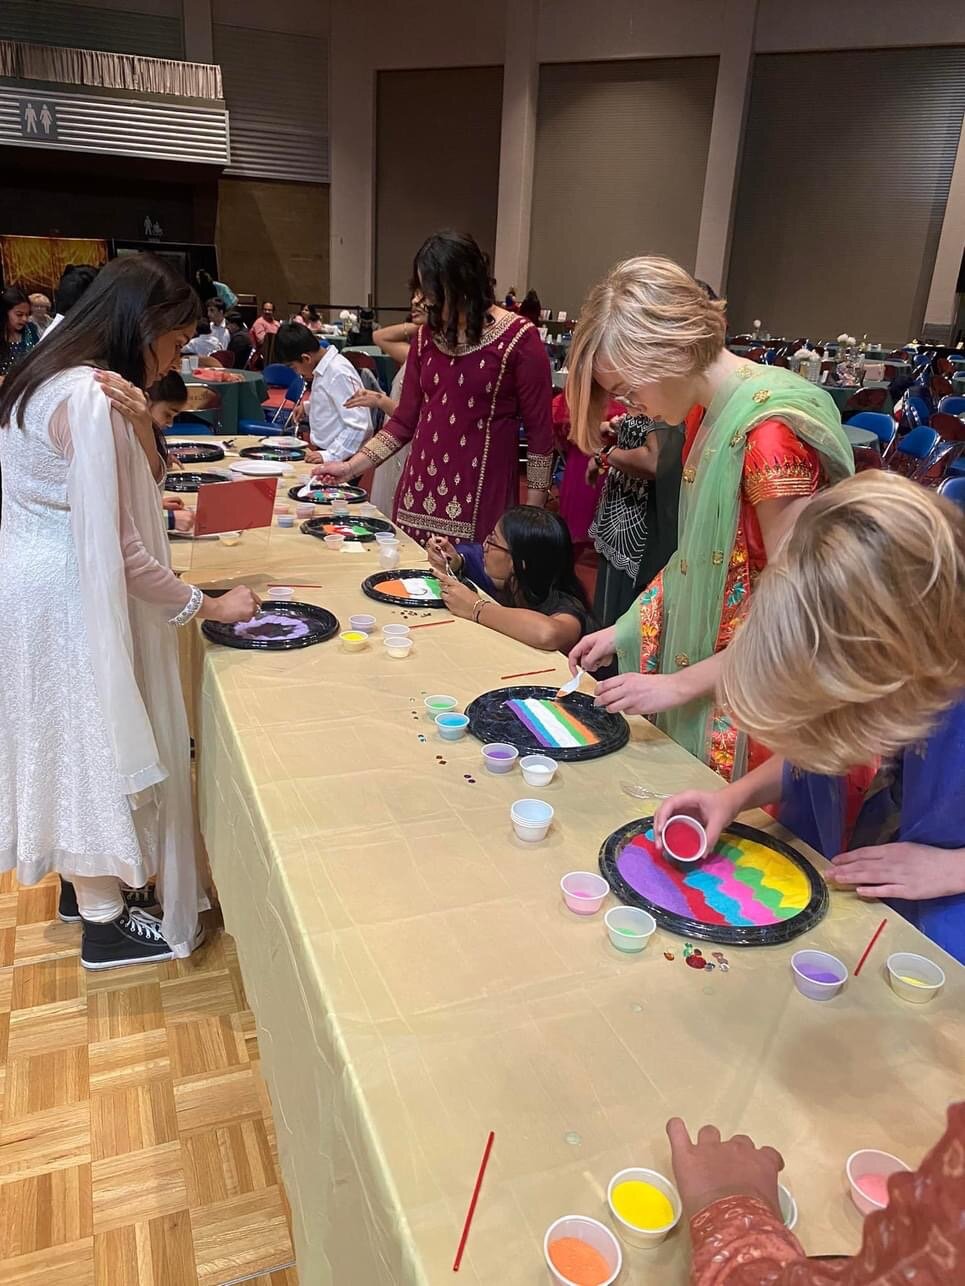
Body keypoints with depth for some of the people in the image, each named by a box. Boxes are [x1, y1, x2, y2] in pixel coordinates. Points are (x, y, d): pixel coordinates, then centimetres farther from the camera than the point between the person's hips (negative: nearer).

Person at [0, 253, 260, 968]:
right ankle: (105, 923, 21)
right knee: (91, 744, 4)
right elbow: (116, 544, -24)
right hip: (65, 596, -10)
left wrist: (138, 422, -13)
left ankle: (83, 881, 39)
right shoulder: (90, 399, -24)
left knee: (76, 743, 21)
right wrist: (205, 605, -14)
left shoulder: (68, 380, 7)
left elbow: (140, 490, 5)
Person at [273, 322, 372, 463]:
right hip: (325, 452, 8)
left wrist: (330, 455, -24)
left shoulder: (339, 373, -16)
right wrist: (308, 407, 15)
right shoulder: (323, 369, 9)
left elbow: (357, 426, -21)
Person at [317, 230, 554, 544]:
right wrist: (352, 467, 6)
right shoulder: (426, 336, 11)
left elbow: (540, 432, -4)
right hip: (420, 495, 5)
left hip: (481, 500, -4)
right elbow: (405, 421, 15)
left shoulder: (518, 338, -6)